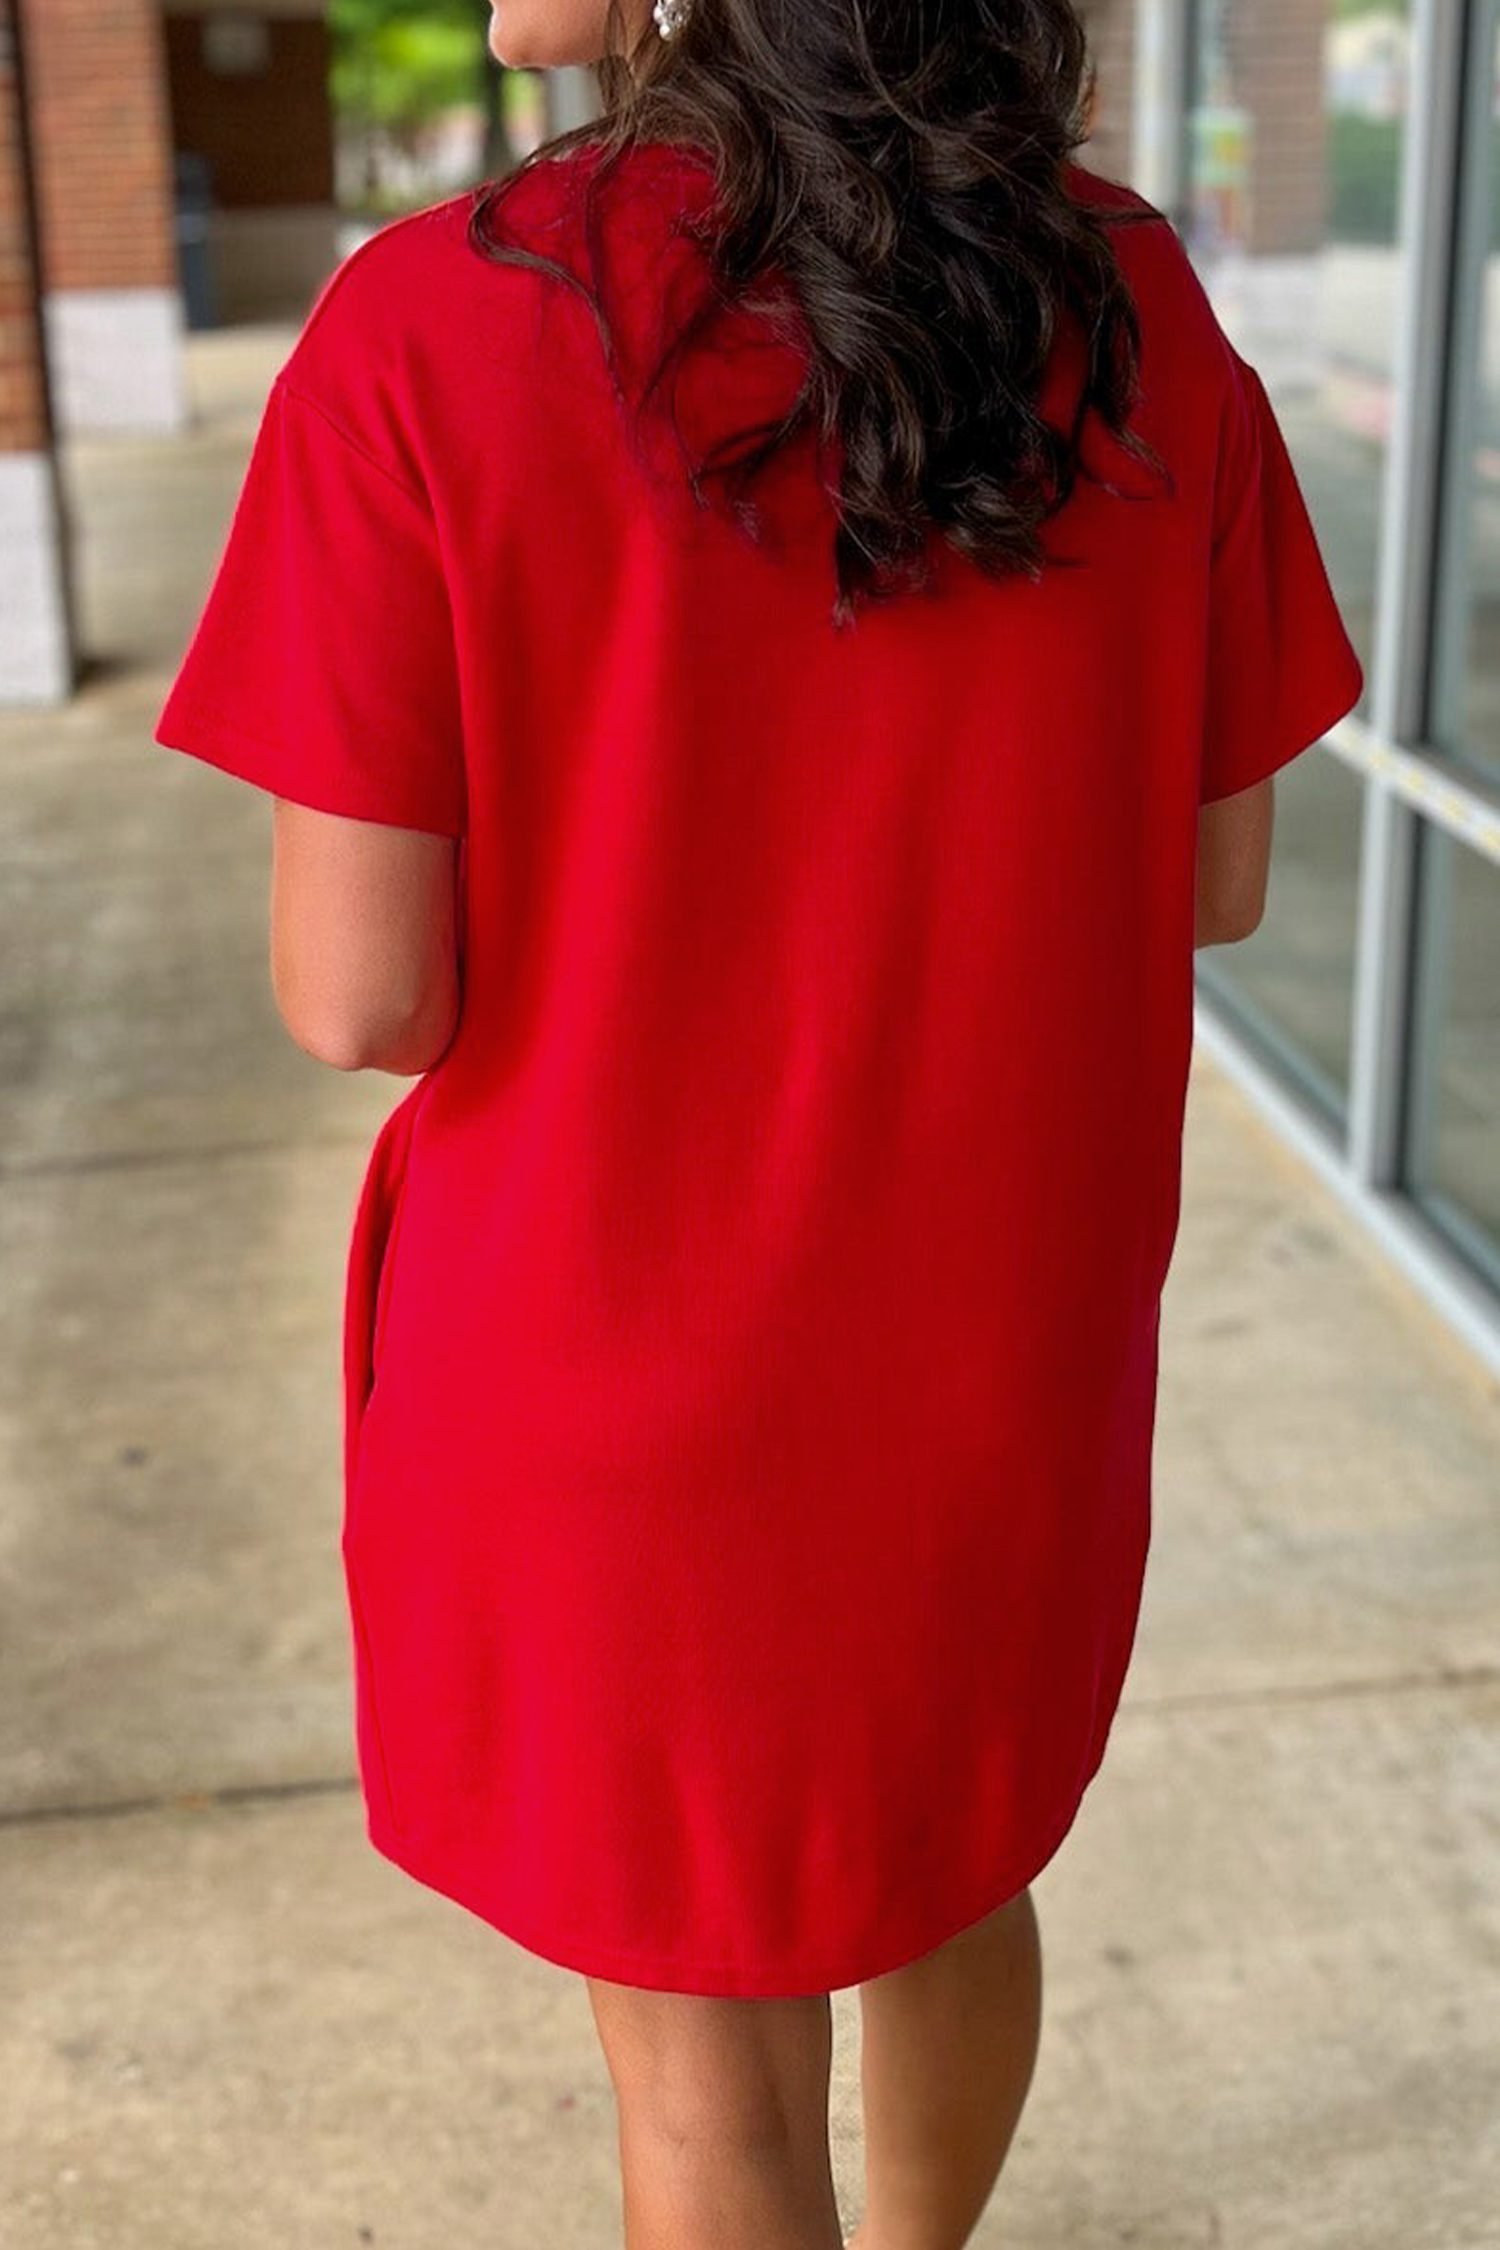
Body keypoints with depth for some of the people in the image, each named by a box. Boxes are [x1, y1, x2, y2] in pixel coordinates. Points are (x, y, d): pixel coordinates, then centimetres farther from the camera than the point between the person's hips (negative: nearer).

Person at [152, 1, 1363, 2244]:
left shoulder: (428, 330, -19)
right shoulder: (1132, 307, -7)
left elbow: (359, 990, -17)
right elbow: (1212, 877, -1)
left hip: (623, 1383, -4)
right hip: (1008, 1343, 5)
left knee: (700, 2031, 17)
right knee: (951, 1846, 30)